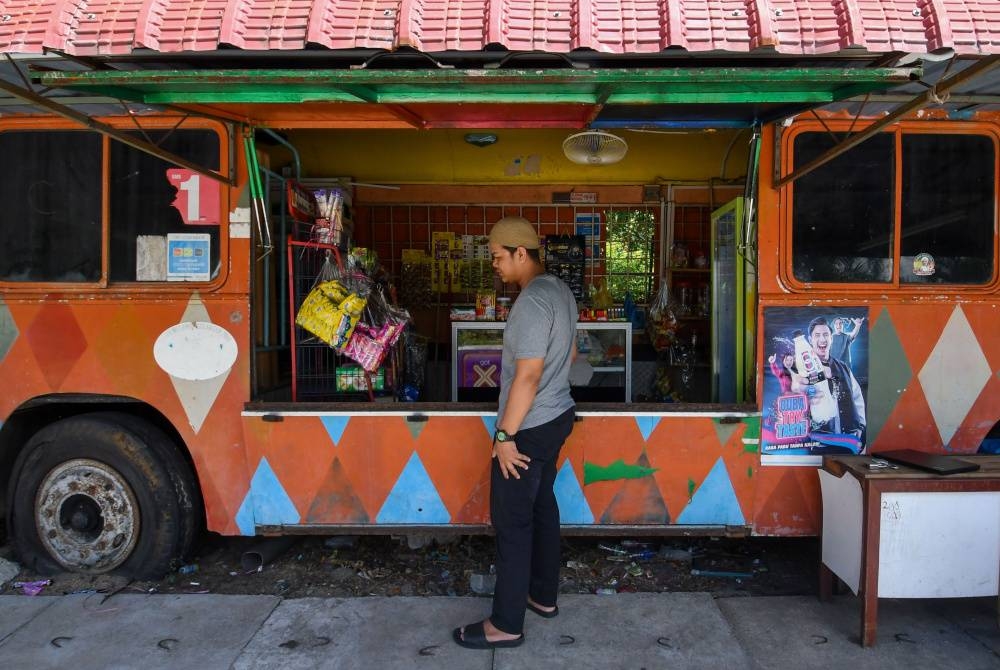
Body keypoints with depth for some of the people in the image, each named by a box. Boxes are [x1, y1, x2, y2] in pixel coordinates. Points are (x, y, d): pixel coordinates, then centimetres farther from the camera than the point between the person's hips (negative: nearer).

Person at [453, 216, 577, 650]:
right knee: (542, 506, 19)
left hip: (528, 427, -10)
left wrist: (505, 434, -21)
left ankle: (506, 624, 11)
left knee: (512, 521, 0)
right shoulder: (560, 290, 8)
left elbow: (528, 375, -26)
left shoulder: (532, 301, -22)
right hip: (557, 416, 10)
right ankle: (543, 595, 33)